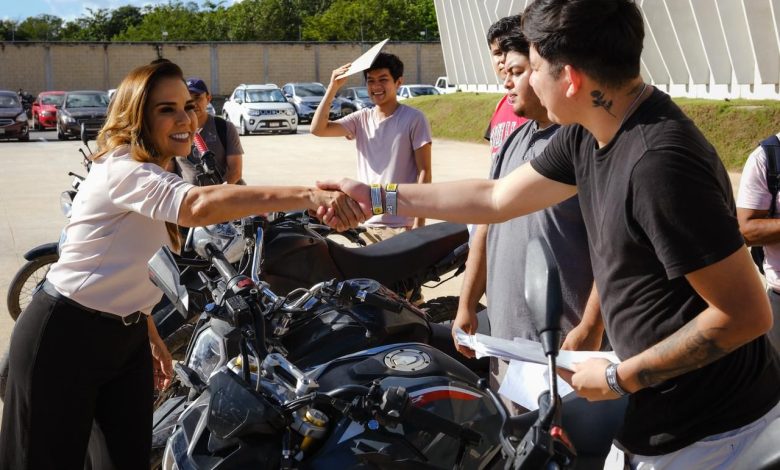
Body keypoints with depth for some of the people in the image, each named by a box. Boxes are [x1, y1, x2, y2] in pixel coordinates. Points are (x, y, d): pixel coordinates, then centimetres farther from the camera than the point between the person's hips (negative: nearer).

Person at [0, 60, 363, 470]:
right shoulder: (123, 169, -22)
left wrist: (151, 335, 18)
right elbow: (200, 206, -44)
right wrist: (309, 196, -54)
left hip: (127, 337, 9)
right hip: (64, 337, -9)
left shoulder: (155, 175, 11)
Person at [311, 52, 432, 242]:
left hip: (402, 226, -5)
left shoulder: (414, 119, -7)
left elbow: (424, 172, -8)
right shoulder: (361, 119, 6)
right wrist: (333, 87, -7)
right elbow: (318, 129, -1)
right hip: (366, 223, 5)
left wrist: (419, 223, -12)